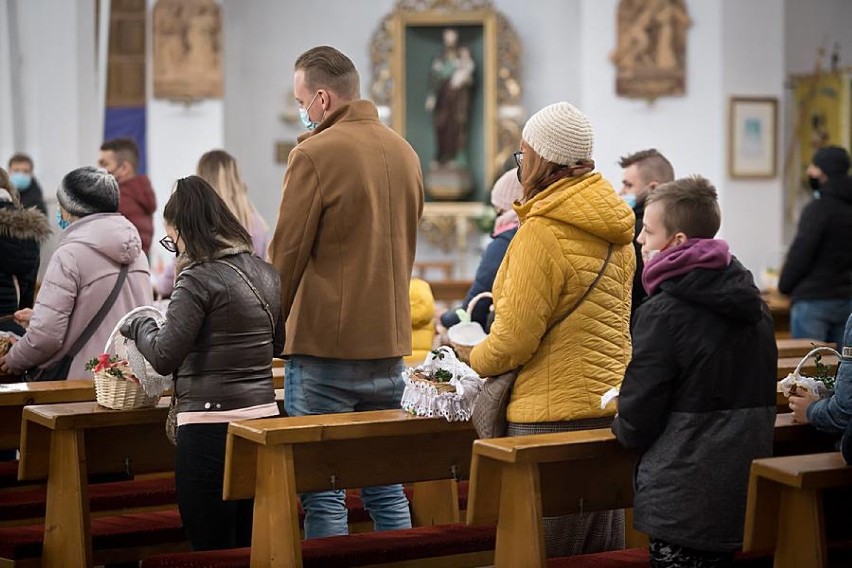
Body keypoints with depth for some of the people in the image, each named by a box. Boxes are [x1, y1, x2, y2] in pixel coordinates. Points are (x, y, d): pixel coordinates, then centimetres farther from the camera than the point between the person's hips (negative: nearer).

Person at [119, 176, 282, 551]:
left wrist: (139, 326, 3)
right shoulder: (266, 274, 9)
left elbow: (164, 357, -14)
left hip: (210, 426, -7)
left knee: (212, 550, 0)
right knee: (251, 547, 13)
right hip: (264, 416, 7)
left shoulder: (199, 279, -13)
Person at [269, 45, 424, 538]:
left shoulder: (315, 155, -11)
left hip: (325, 345, -7)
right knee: (386, 489, 14)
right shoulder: (404, 152, 11)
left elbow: (288, 254, -9)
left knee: (322, 495, -1)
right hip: (390, 344, 7)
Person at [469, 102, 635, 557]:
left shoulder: (541, 233, -16)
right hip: (611, 404, 9)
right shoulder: (615, 233, 10)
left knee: (545, 554, -1)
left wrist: (474, 361, 4)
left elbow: (513, 339, -16)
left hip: (554, 414, -9)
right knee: (602, 552, 14)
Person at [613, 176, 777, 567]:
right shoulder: (753, 302, 9)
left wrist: (622, 426, 10)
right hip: (746, 493, 7)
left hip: (685, 501, -7)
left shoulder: (661, 313, -14)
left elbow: (635, 425, -12)